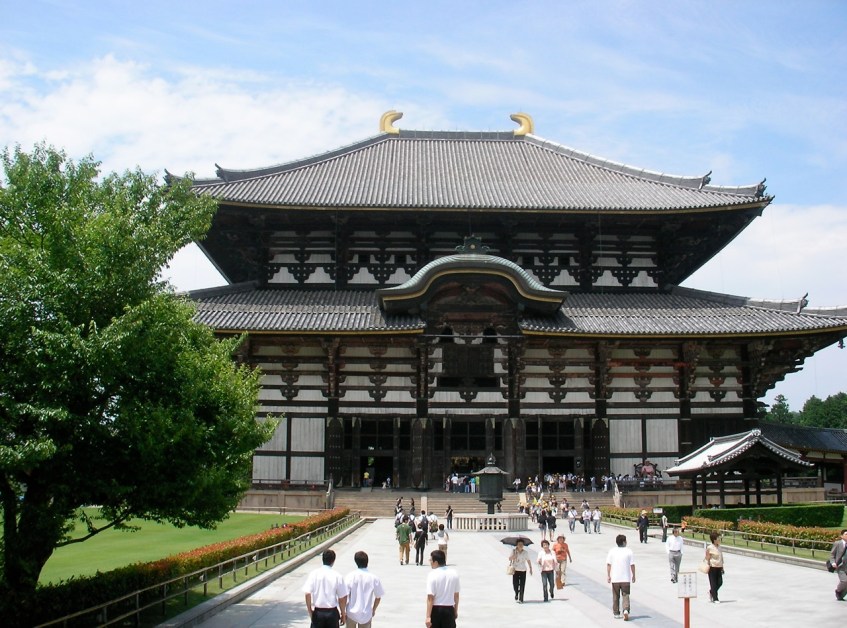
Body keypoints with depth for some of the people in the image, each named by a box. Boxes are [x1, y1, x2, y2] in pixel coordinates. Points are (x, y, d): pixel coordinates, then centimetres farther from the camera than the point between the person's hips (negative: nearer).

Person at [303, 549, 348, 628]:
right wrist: (343, 613, 8)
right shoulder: (337, 576, -8)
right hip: (332, 612, 0)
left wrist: (310, 611, 0)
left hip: (318, 612, 0)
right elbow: (342, 598, -5)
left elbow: (307, 593, -12)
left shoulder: (314, 574, -7)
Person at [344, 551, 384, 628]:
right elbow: (378, 597, -2)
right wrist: (373, 610, 16)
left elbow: (345, 596, -12)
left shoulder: (350, 577, -13)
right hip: (366, 614, 0)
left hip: (352, 613, 0)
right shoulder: (373, 578, -10)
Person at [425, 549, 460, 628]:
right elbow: (456, 595, 8)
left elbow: (430, 597, -16)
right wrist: (456, 611, 20)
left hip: (435, 609, -3)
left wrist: (428, 616, -15)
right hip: (449, 609, 3)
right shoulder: (454, 573, 0)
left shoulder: (432, 575, -14)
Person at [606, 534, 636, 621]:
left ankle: (616, 613, 21)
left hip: (615, 578, 1)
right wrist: (633, 576, 6)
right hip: (626, 578, -1)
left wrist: (608, 575, 4)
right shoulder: (629, 551, -6)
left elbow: (608, 564, -3)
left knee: (615, 596, 14)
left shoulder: (612, 551, -2)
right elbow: (632, 565, -5)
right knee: (625, 596, 3)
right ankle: (626, 610, -18)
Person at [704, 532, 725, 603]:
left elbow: (721, 558, 15)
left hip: (718, 567, 6)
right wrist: (708, 566, -12)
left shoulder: (719, 547, 9)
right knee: (713, 583, 0)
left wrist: (722, 567, 14)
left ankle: (711, 592, 29)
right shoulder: (709, 548, -11)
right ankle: (715, 599, 7)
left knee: (720, 582, 4)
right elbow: (707, 558, -9)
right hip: (712, 567, -6)